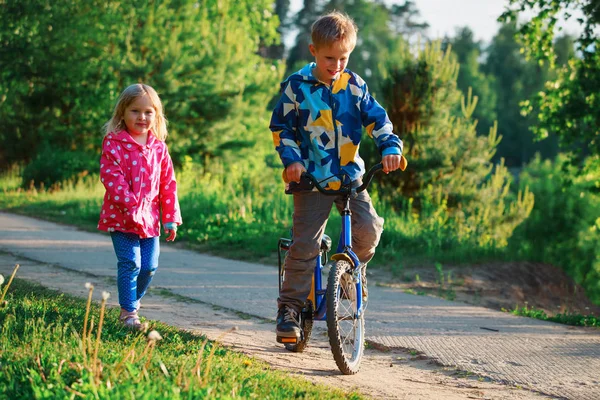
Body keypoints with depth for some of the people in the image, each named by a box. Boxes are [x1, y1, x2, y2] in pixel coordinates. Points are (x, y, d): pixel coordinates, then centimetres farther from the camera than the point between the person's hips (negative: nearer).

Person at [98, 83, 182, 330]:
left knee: (149, 266, 6)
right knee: (130, 263, -9)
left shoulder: (158, 148, 8)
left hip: (149, 218, 5)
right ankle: (128, 312, -1)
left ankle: (133, 300, 29)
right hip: (121, 217, -4)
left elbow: (168, 184, 11)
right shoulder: (113, 144, -6)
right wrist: (130, 205, -23)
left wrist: (171, 218, 9)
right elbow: (112, 178, -15)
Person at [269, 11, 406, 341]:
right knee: (305, 245, -10)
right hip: (311, 178, -2)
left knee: (368, 227, -16)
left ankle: (355, 265, 16)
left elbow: (376, 118, 6)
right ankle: (289, 307, 0)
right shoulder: (296, 86, -2)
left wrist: (390, 147, -11)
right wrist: (290, 159, -11)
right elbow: (280, 126, 3)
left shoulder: (354, 86, 5)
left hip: (350, 176, 3)